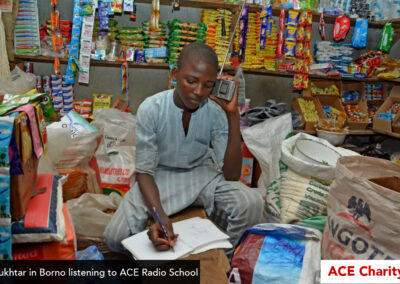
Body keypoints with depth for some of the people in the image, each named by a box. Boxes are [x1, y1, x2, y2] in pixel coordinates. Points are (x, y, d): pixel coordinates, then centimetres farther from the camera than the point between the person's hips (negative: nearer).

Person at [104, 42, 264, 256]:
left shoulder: (216, 112, -18)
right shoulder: (151, 109, -22)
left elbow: (232, 176, -22)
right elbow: (144, 172, -17)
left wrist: (233, 115, -29)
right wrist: (160, 215, -37)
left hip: (201, 174, 1)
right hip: (160, 176, -1)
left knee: (250, 203, -26)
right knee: (115, 238, -19)